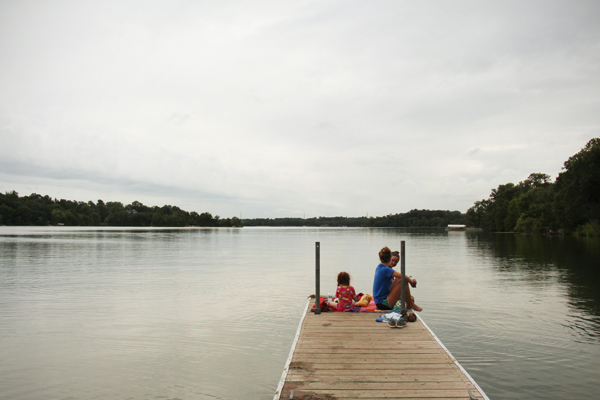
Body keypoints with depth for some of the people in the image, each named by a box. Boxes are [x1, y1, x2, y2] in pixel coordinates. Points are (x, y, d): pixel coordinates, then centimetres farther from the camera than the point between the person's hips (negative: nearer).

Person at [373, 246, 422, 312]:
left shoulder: (379, 267, 9)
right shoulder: (386, 269, -18)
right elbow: (404, 277, -22)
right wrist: (411, 281, -1)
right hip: (384, 304, -10)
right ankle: (410, 305, 4)